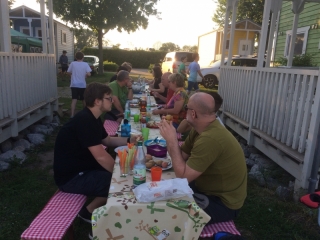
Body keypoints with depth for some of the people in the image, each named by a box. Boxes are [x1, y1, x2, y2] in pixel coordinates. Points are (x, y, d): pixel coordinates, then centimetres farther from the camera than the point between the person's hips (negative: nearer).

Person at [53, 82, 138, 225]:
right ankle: (89, 212, 4)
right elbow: (101, 157, -29)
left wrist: (129, 140, 3)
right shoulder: (85, 120, -26)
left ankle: (99, 208, 17)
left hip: (82, 168, 10)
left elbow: (108, 141, 18)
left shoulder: (92, 118, 6)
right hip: (71, 177, -10)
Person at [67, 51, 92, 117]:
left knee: (74, 100, -8)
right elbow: (89, 74, -13)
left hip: (74, 85, -1)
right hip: (82, 85, 1)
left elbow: (68, 72, 5)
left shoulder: (72, 63, -2)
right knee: (83, 99, 18)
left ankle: (72, 115, -19)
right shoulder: (85, 64, -4)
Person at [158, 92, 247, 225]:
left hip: (223, 203, -8)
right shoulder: (200, 129, -2)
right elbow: (181, 156, 3)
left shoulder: (210, 139, -34)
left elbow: (183, 176, -28)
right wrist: (169, 138, -13)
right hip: (209, 188, 9)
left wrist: (172, 140, -24)